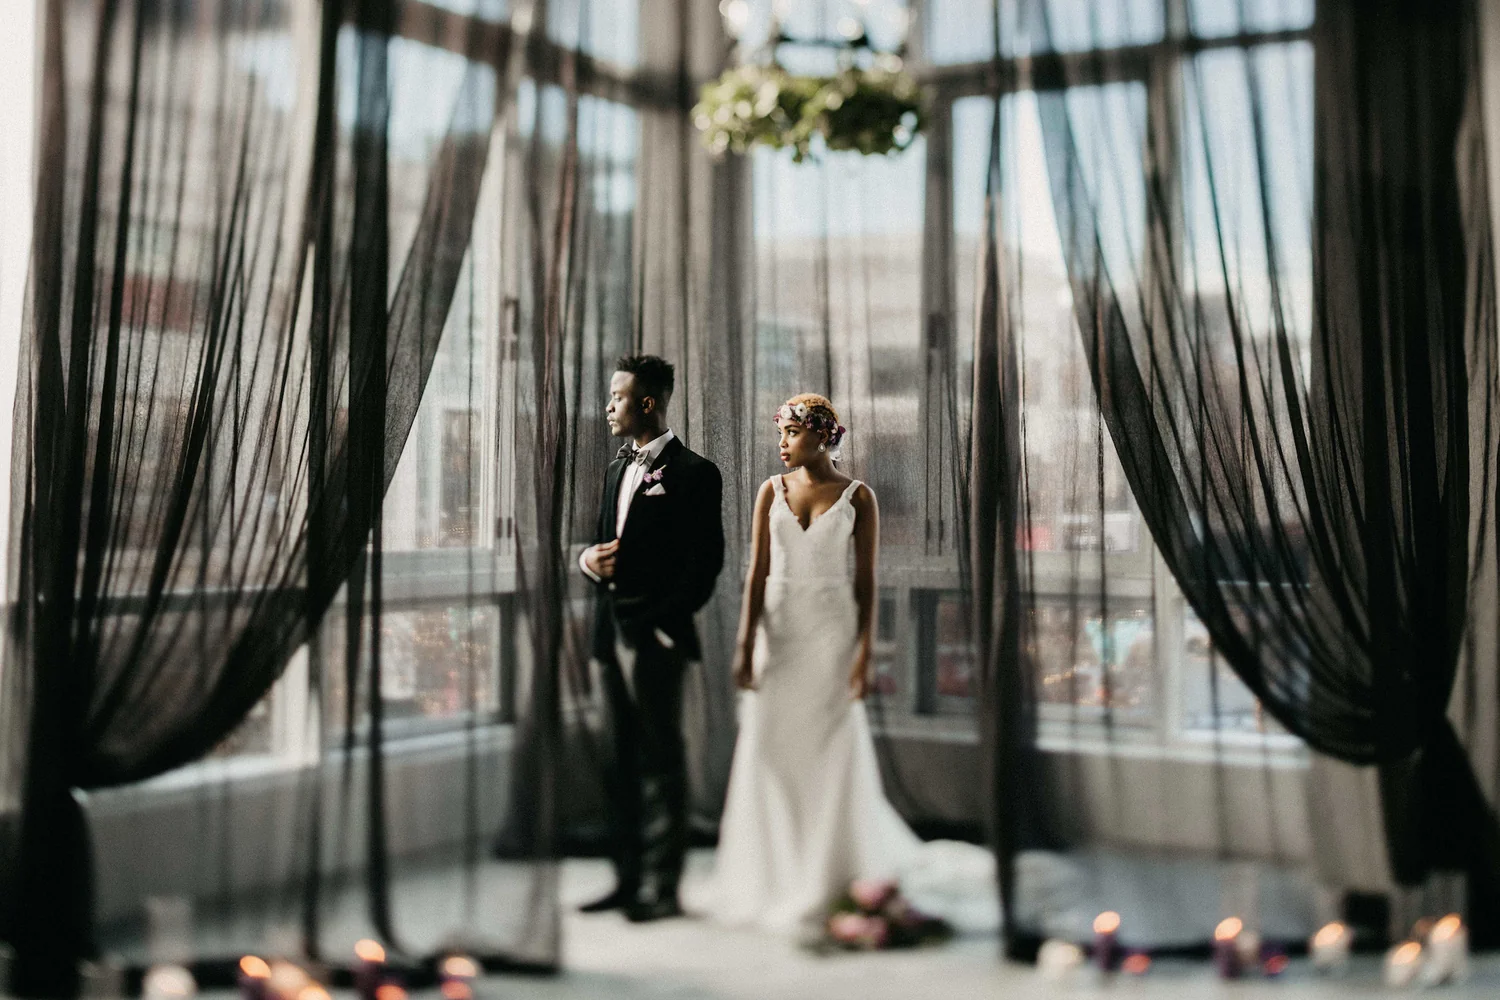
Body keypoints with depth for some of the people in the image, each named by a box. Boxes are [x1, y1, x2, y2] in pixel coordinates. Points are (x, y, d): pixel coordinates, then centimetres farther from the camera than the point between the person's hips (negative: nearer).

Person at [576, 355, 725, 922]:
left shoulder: (693, 473, -7)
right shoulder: (618, 469, 18)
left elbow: (706, 560, -12)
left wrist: (664, 622, -16)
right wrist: (589, 559, -2)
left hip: (656, 635, -8)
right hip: (612, 632, 8)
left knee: (661, 760, -1)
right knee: (622, 762, 12)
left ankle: (661, 888, 6)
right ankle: (629, 879, 20)